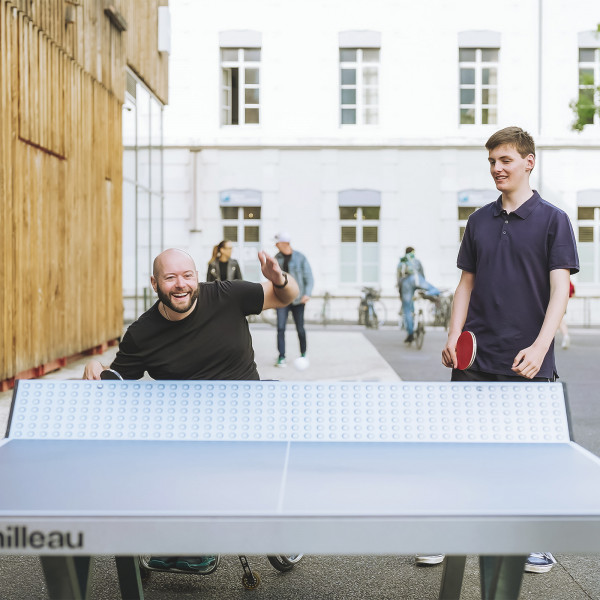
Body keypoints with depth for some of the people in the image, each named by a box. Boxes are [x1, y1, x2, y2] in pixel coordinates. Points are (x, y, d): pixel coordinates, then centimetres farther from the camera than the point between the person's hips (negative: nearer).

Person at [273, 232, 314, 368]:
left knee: (300, 329, 6)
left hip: (298, 299, -2)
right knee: (280, 328, -8)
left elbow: (309, 277, -5)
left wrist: (307, 294, -17)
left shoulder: (300, 258, -6)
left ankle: (303, 354, 26)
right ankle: (281, 357, -4)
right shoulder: (277, 258, 5)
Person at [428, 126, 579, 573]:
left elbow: (560, 288, -9)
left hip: (527, 360, -3)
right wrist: (453, 337, 2)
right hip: (475, 356, 4)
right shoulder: (480, 221, 10)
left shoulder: (552, 220, -2)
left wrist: (539, 347, -21)